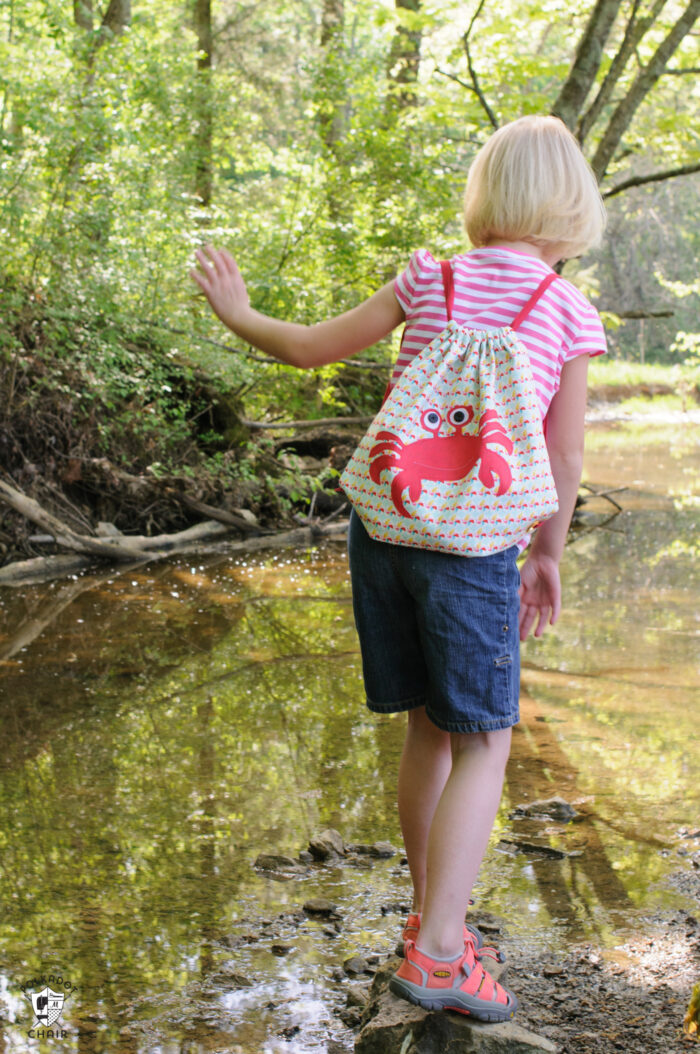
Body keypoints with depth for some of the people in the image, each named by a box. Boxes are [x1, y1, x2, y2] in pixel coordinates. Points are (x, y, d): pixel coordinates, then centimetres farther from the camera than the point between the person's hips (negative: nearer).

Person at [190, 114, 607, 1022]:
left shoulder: (430, 281, 5)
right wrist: (549, 556, 15)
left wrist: (236, 313, 27)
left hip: (383, 521, 4)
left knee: (429, 731, 16)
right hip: (474, 540, -4)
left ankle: (435, 919, 28)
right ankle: (435, 954, 0)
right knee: (483, 744, 5)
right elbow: (564, 458, 3)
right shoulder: (567, 313, -1)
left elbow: (309, 348, 10)